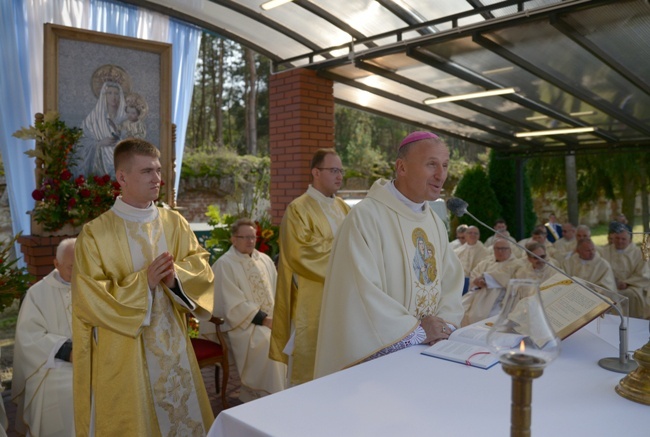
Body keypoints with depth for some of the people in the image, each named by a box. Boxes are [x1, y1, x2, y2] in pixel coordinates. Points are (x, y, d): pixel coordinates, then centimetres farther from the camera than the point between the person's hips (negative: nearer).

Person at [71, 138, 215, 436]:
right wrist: (144, 281, -22)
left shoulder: (175, 222, 2)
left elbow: (202, 267, -1)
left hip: (173, 347, 4)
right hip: (123, 356, -4)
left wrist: (176, 276, -21)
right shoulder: (95, 233, -10)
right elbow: (90, 298, -13)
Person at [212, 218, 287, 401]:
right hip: (244, 324, -5)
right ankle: (268, 395, -13)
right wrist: (264, 320, -17)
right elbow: (235, 306, -12)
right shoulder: (224, 264, -6)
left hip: (273, 319, 6)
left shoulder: (265, 260, 14)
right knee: (268, 342, -30)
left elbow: (278, 291, 13)